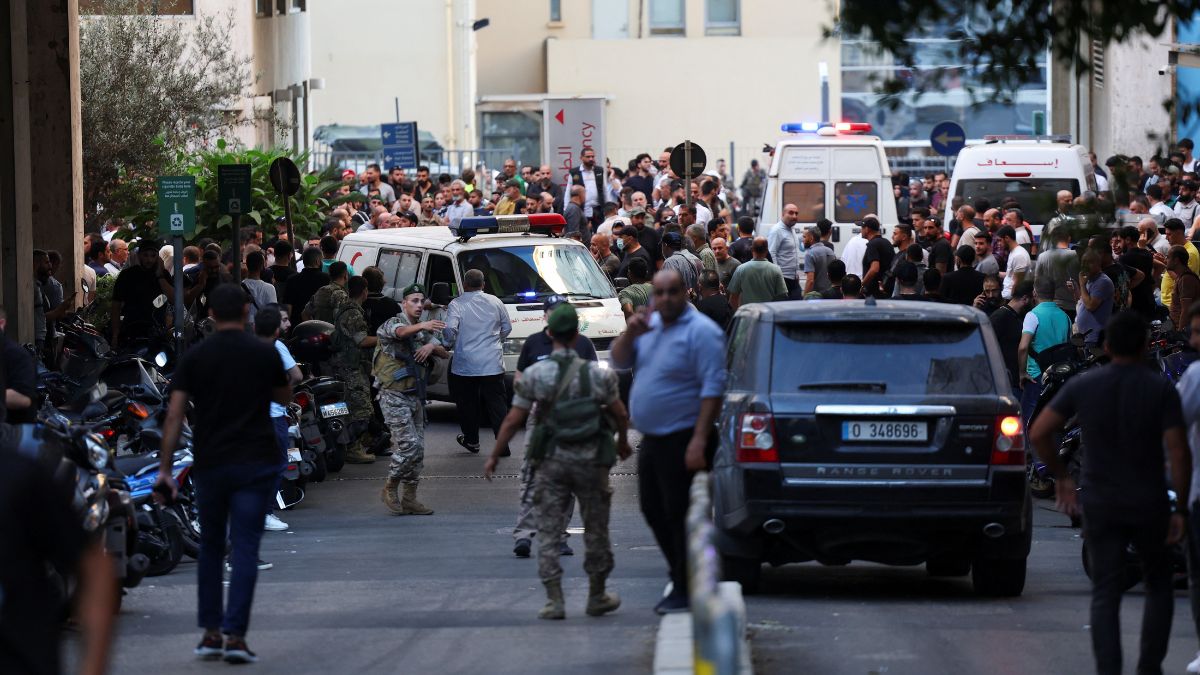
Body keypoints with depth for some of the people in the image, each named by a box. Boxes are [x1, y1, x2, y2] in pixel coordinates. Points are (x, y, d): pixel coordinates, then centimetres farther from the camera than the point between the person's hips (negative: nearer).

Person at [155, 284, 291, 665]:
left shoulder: (195, 357, 0)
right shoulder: (265, 354, -1)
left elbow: (174, 415, -4)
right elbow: (285, 398, 16)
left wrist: (165, 468, -2)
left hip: (210, 465, 1)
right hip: (256, 464, -1)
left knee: (210, 547, 16)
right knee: (245, 549, -2)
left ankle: (210, 634, 15)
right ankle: (235, 635, -12)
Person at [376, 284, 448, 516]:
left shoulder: (424, 331, 16)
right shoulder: (393, 323, -8)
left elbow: (445, 354, 9)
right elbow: (402, 332, -33)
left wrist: (432, 346, -15)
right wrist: (422, 326, -54)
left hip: (415, 396, 8)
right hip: (394, 395, -8)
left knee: (418, 449, 7)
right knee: (409, 445, -16)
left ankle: (409, 498, 14)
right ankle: (390, 489, 1)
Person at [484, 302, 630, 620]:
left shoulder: (534, 375, -6)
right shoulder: (598, 373, -4)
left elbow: (513, 420, -4)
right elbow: (620, 414, 5)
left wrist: (494, 456, 7)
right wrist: (623, 443, 25)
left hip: (552, 461, -1)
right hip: (591, 461, 1)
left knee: (549, 532, 4)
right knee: (596, 530, 14)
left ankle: (554, 600, -2)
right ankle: (597, 596, 23)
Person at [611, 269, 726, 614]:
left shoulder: (701, 332, -15)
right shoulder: (651, 324, 12)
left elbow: (712, 387, -19)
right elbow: (619, 361, 15)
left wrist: (699, 440, -25)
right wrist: (630, 333, -7)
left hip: (681, 440, -9)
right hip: (652, 439, 9)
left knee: (679, 515, -5)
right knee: (654, 510, 16)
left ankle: (685, 591, 2)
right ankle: (679, 577, 28)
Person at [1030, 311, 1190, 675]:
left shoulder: (1082, 385, -2)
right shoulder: (1161, 389, -7)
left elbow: (1039, 432, -3)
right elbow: (1178, 453, -12)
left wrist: (1061, 476, 10)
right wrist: (1180, 509, -5)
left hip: (1100, 505, 1)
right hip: (1149, 504, -1)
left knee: (1105, 594, 2)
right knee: (1159, 586, 17)